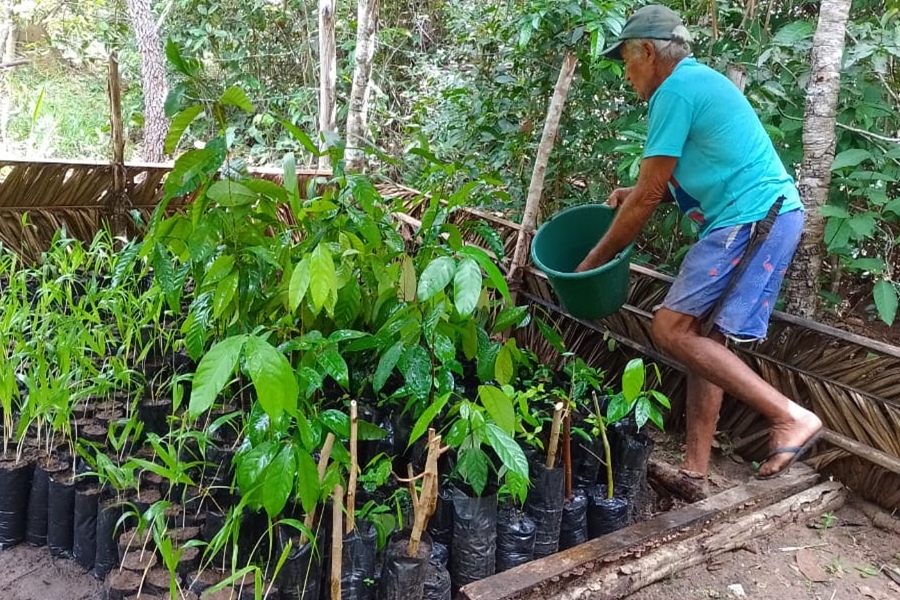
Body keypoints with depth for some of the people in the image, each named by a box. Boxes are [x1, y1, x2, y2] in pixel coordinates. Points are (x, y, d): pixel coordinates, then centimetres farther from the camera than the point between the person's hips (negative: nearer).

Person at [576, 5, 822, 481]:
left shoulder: (674, 90, -9)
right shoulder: (698, 81, 22)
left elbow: (648, 197, -10)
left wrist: (593, 262, -1)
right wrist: (639, 193, 16)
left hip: (751, 220, -10)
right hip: (769, 218, 10)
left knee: (671, 329, -12)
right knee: (703, 337, 10)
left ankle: (790, 416, -10)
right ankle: (696, 465, 13)